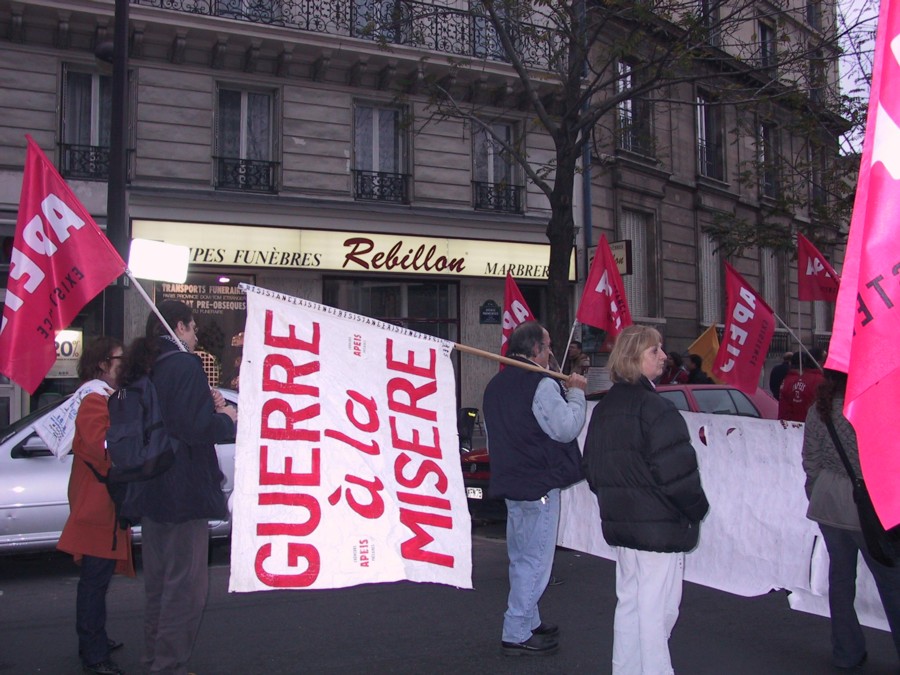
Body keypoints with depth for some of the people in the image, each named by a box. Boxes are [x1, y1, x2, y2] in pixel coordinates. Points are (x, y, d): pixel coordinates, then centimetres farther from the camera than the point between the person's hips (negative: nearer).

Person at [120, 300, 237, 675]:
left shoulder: (142, 369, 12)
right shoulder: (186, 365, -14)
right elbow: (197, 429, -23)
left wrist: (208, 406, 9)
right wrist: (227, 418, -5)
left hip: (149, 492, 9)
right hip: (183, 494, -9)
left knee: (158, 584, 19)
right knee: (186, 586, 0)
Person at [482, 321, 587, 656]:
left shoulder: (496, 385, 13)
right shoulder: (542, 384, -17)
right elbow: (567, 428, -19)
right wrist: (576, 393, -5)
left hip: (509, 482, 9)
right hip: (539, 485, -9)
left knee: (521, 559, 18)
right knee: (535, 562, -3)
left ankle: (529, 622, 30)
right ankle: (516, 635, 2)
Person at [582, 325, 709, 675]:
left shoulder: (603, 409, 10)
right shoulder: (654, 408, -18)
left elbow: (592, 468, 16)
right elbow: (676, 471, -20)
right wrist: (696, 510, -6)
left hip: (620, 523, 9)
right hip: (659, 526, -9)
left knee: (629, 602, 18)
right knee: (656, 609, -1)